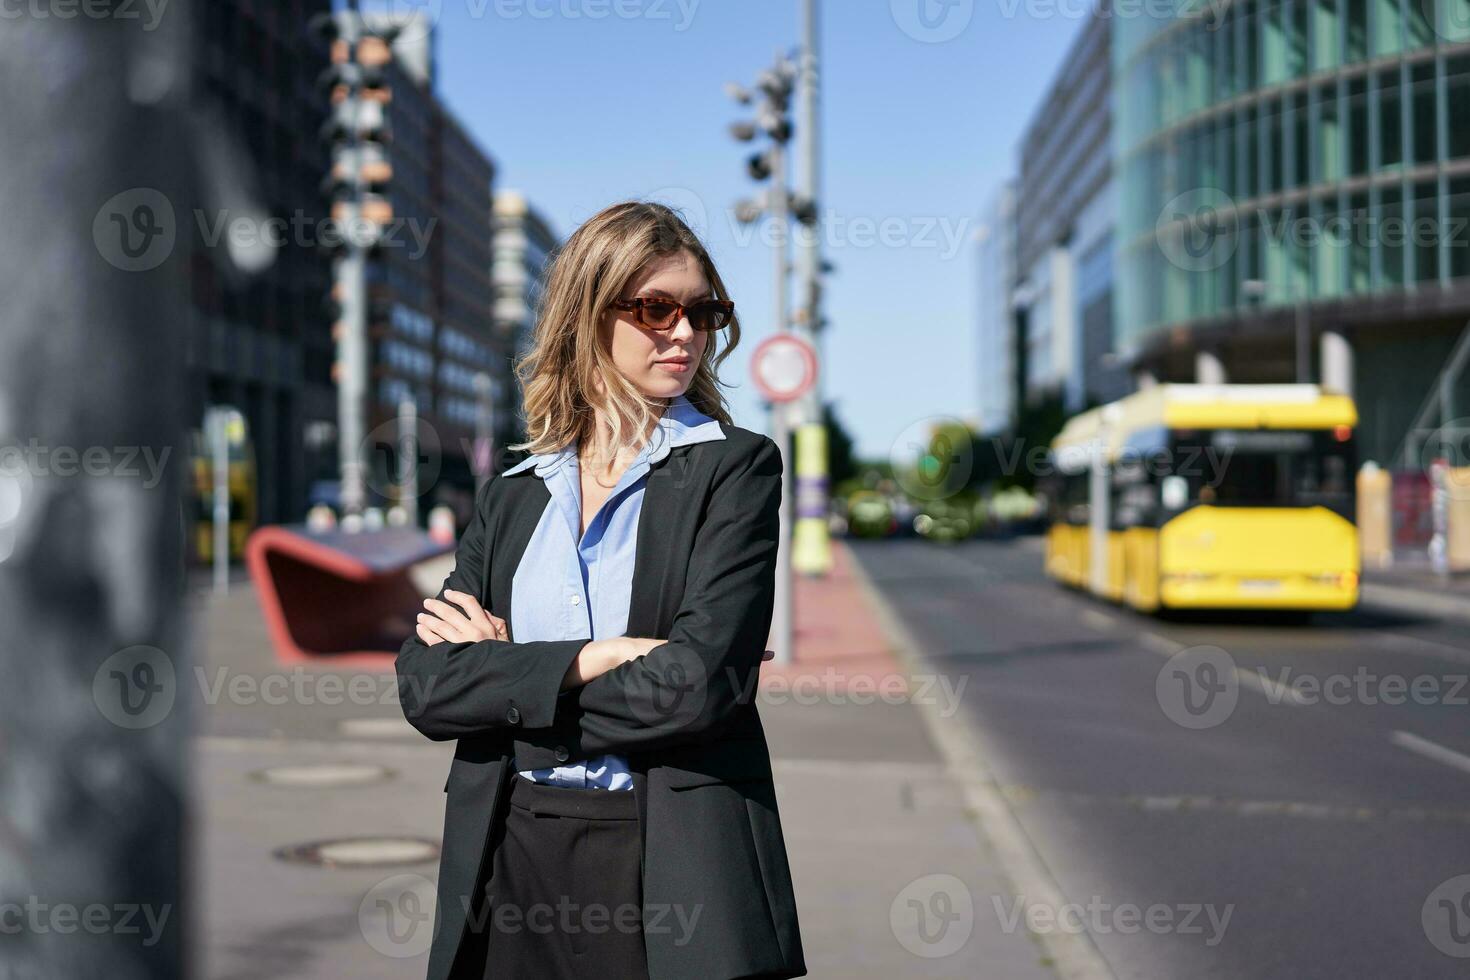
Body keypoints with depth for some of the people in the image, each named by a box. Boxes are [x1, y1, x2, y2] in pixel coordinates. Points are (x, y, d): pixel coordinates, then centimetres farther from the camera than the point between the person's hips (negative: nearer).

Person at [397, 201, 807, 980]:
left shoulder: (736, 467, -2)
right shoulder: (511, 494, 10)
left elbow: (700, 682, -15)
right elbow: (423, 683, -1)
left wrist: (501, 679, -5)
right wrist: (585, 660, -15)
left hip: (673, 865, -3)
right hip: (509, 861, 4)